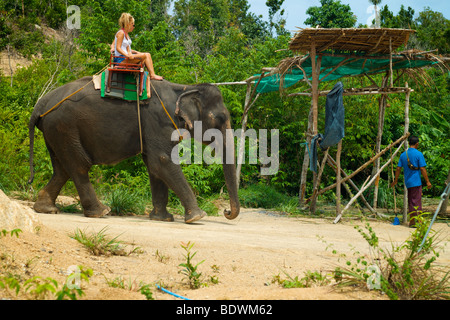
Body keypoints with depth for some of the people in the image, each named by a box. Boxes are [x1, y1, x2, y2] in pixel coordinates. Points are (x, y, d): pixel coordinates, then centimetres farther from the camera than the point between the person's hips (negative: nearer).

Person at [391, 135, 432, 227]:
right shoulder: (418, 154, -9)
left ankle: (412, 222, 15)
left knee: (411, 203, 12)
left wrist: (395, 180, 18)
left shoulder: (403, 155, 7)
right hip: (416, 182, -6)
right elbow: (422, 169, -12)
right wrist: (427, 181, -7)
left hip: (408, 182, 6)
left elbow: (398, 168, 8)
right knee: (416, 202, -4)